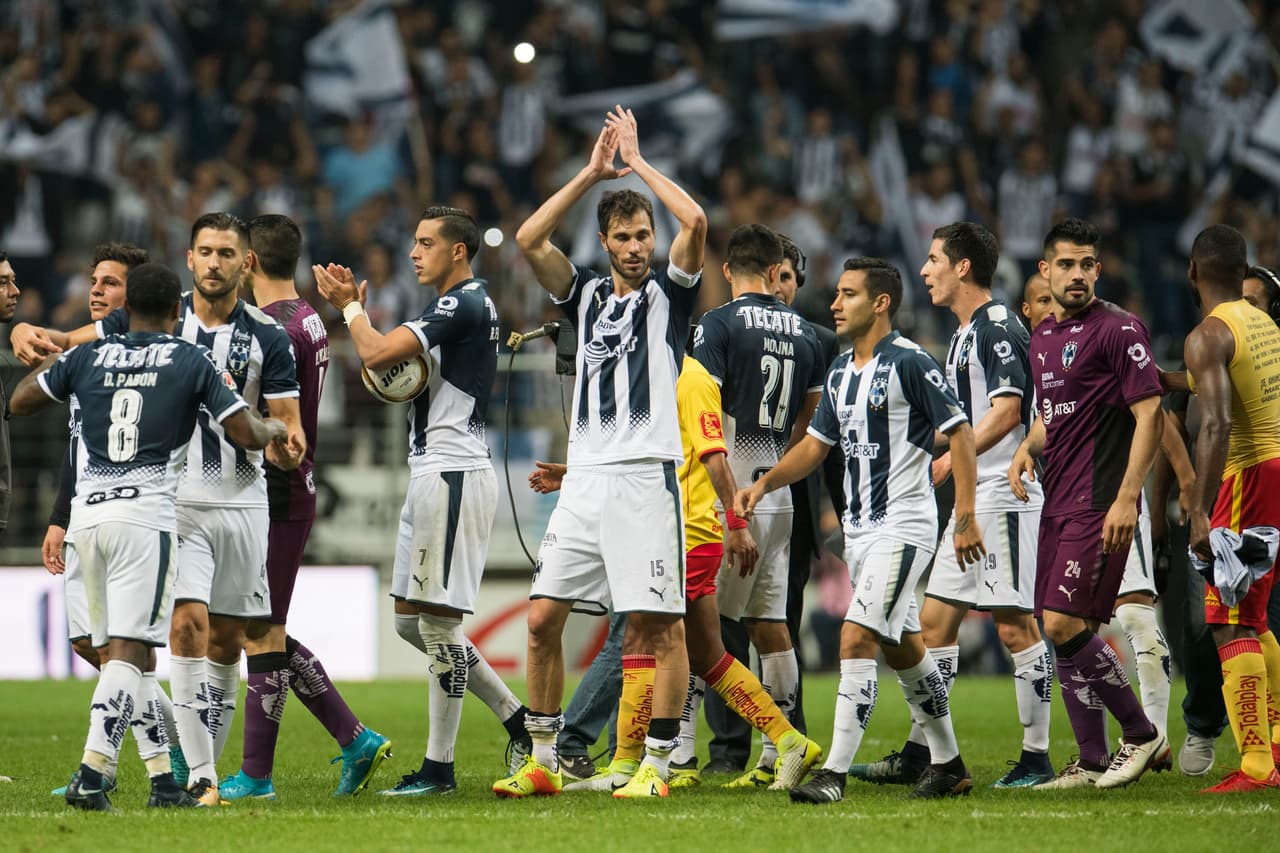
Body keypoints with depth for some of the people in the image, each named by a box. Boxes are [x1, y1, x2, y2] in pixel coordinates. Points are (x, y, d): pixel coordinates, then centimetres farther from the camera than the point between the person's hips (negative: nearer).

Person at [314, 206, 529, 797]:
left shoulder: (463, 305, -14)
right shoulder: (457, 306, 19)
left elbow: (376, 355, -21)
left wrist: (350, 308, -1)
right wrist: (356, 307, 9)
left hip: (453, 477, -11)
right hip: (433, 476, 11)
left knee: (436, 620, -7)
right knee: (410, 620, 13)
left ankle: (439, 767, -3)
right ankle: (517, 719, 18)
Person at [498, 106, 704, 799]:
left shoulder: (668, 293, 5)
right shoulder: (587, 295, 16)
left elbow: (694, 221, -12)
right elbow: (528, 240, 4)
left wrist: (638, 162, 0)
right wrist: (592, 172, 3)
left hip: (645, 476, -5)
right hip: (584, 477, 5)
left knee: (657, 625, -7)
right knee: (542, 618, 1)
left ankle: (656, 766, -3)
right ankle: (542, 763, 9)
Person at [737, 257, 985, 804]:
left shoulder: (909, 363, -13)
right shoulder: (841, 372, 12)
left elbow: (960, 433, -13)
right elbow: (817, 443, 20)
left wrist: (966, 518, -17)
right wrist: (764, 483, 4)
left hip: (903, 526, -9)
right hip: (859, 528, 9)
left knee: (857, 638, -17)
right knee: (902, 649, 14)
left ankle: (835, 773, -18)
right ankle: (948, 766, 24)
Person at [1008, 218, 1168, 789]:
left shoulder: (1117, 329, -9)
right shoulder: (1043, 337, 15)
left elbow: (1150, 414, -13)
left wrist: (1127, 497, -19)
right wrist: (1027, 449, 7)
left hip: (1099, 503, -8)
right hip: (1058, 502, 8)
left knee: (1065, 623, -15)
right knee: (1061, 631, 6)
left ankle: (1142, 735, -1)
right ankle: (1092, 762, 12)